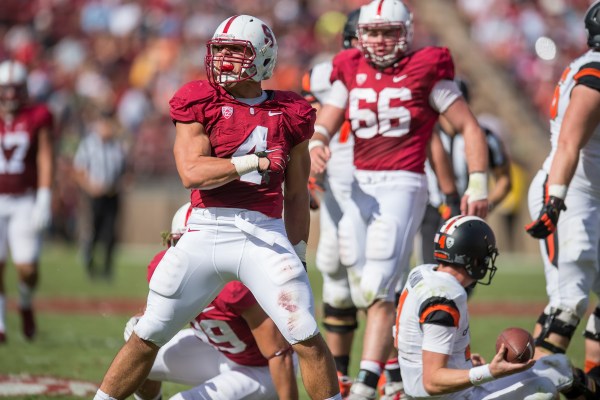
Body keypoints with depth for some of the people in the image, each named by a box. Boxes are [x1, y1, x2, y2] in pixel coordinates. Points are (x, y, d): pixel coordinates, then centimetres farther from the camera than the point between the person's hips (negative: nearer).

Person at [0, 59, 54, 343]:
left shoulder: (37, 117, -1)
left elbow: (45, 159, -2)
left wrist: (44, 200, -9)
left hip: (24, 201, -1)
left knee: (28, 269, -6)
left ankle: (25, 303, 26)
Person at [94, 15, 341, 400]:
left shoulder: (288, 115, 9)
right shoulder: (200, 104, 3)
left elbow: (296, 194, 16)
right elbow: (192, 172, -10)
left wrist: (297, 254, 12)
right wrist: (255, 161, -18)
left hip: (266, 236, 0)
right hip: (206, 232, 0)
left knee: (307, 338, -10)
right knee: (148, 336, 5)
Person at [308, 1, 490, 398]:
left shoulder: (426, 70, -3)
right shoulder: (350, 71, 11)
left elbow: (470, 128, -1)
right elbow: (323, 126, 7)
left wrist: (478, 185, -8)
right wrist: (315, 146, -17)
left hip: (402, 185, -6)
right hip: (360, 186, 6)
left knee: (377, 289, -16)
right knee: (365, 291, 9)